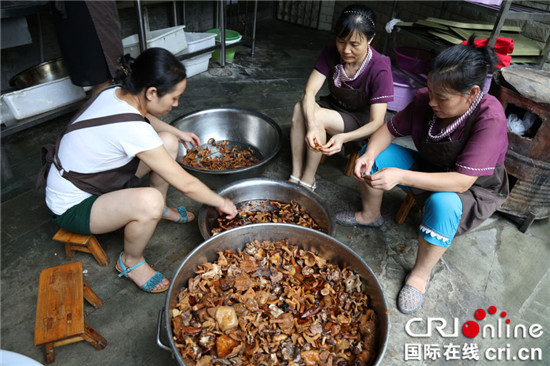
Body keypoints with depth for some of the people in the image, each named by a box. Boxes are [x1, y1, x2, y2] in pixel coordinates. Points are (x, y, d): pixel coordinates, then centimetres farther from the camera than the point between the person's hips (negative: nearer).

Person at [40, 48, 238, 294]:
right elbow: (185, 184, -28)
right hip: (72, 208, -9)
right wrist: (221, 203, -14)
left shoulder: (116, 93, -10)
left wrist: (177, 132, 13)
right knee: (149, 201, -38)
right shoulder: (131, 129, -35)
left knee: (169, 142, -1)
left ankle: (161, 210, 19)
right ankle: (131, 262, -7)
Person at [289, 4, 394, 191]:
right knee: (300, 109, -27)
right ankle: (295, 175, -22)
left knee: (318, 116, -32)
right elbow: (309, 92, -22)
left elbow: (376, 123, -27)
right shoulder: (331, 53, -14)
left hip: (361, 122, -4)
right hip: (334, 105, 4)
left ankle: (308, 181, -18)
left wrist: (343, 137, -46)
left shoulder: (380, 69, -26)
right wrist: (311, 126, -42)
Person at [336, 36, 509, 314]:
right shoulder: (425, 100, -18)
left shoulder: (489, 119, -32)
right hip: (430, 170, 5)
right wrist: (369, 155, -29)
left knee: (443, 204, -39)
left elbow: (462, 181, -37)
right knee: (372, 153, -9)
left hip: (476, 190, -5)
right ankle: (370, 215, 12)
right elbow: (389, 130, -7)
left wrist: (401, 176, -45)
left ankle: (421, 273, -13)